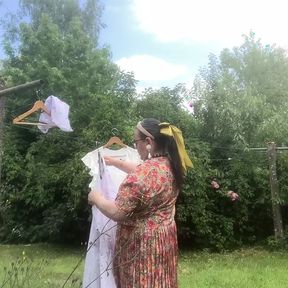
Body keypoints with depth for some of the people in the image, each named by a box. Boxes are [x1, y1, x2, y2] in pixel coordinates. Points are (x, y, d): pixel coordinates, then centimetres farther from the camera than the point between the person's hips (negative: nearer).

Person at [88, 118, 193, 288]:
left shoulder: (146, 171, -28)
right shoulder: (169, 164, 0)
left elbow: (117, 213, -25)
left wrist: (97, 198, -8)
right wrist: (115, 162, 23)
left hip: (143, 245, -8)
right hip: (164, 238, 9)